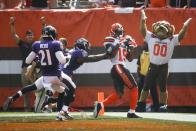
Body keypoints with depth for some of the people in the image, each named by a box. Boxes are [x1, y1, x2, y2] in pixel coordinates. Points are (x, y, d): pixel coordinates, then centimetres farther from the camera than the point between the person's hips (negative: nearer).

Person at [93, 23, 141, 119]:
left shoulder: (123, 42, 24)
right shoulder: (109, 41, 1)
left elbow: (129, 59, 23)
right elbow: (111, 55, -15)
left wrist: (130, 48, 9)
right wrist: (118, 44, -15)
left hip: (122, 68, 8)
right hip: (118, 68, -8)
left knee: (118, 94, 1)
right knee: (134, 88, -6)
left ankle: (100, 105, -7)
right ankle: (131, 112, -6)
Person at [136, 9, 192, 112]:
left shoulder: (172, 40, 0)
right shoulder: (151, 37, 2)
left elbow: (181, 35, -8)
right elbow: (143, 30, -3)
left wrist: (186, 25, -20)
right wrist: (143, 20, -15)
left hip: (163, 67, -1)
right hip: (152, 66, 1)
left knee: (163, 88, 5)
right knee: (146, 87, 4)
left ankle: (163, 105, 15)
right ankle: (141, 105, 10)